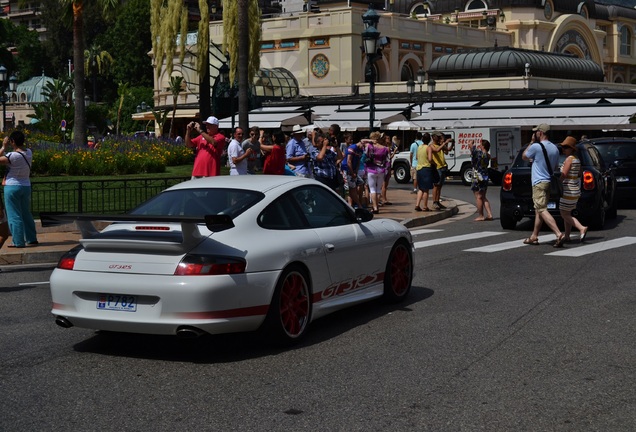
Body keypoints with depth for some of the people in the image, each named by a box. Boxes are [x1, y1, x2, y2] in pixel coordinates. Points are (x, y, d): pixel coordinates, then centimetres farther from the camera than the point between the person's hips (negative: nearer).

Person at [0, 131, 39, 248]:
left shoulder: (13, 156, -21)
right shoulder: (29, 152, 1)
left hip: (12, 187, -7)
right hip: (26, 186, 7)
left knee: (14, 215, 0)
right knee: (26, 214, 16)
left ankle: (19, 242, 0)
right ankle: (31, 239, 19)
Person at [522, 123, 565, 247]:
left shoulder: (536, 147, -14)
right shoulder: (555, 148, 11)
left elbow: (524, 157, 4)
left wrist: (532, 142, 10)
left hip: (539, 183, -9)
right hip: (549, 182, 9)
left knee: (542, 210, -14)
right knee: (538, 210, 16)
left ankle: (559, 234, -28)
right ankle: (534, 237, 22)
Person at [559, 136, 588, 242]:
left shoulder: (569, 159, -15)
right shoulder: (576, 159, 12)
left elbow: (563, 175, -20)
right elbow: (579, 174, 22)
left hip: (569, 191, -9)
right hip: (575, 190, 9)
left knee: (564, 215, -7)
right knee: (567, 214, 13)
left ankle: (582, 228, -21)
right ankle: (567, 236, 12)